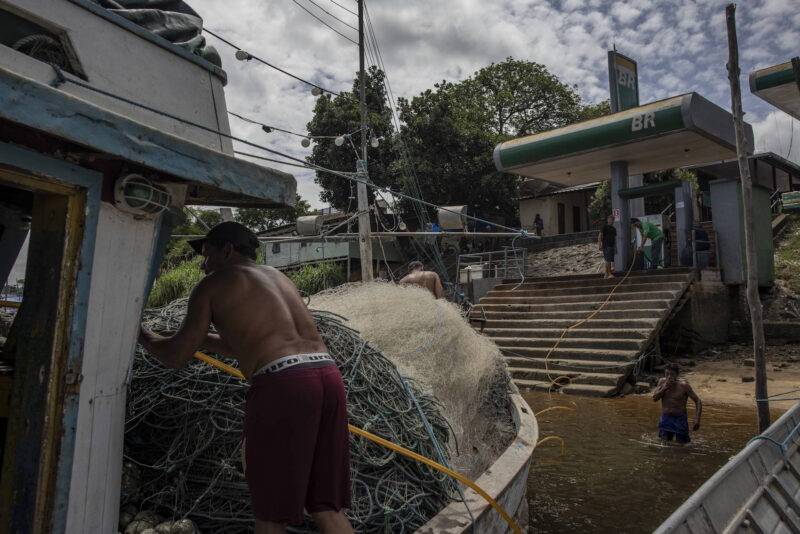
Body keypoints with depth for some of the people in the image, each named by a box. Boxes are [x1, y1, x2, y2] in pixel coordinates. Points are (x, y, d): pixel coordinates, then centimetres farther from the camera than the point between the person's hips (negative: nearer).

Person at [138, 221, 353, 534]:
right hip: (328, 377, 7)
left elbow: (177, 356, 14)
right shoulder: (278, 278, 29)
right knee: (325, 507, 16)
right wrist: (201, 339, 45)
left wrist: (141, 335, 32)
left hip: (282, 383, -6)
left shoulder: (212, 284, 11)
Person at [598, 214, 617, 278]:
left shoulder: (614, 229, 19)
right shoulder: (604, 227, -1)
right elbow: (600, 236, -7)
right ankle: (609, 274, -14)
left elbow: (615, 238, 23)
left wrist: (615, 247, 18)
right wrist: (600, 245, -15)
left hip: (612, 246, 7)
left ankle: (606, 274, 12)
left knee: (609, 260, 7)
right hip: (606, 246, -7)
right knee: (608, 260, -13)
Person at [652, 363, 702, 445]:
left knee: (682, 444, 5)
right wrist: (665, 387, -20)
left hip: (680, 419, -2)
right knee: (664, 443, 1)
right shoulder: (662, 381, -3)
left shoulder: (683, 385, -14)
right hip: (665, 418, 2)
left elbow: (698, 401, -11)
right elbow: (654, 398, -8)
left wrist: (697, 420, -20)